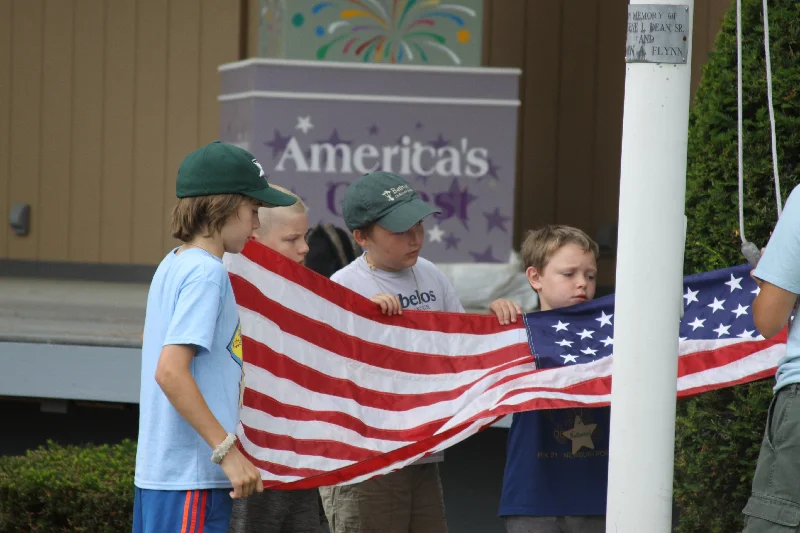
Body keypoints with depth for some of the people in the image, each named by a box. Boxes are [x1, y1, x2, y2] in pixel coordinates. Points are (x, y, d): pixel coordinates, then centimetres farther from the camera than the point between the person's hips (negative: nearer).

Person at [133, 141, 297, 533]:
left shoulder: (173, 265, 15)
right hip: (193, 476, -10)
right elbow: (171, 371, -23)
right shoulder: (206, 273, -13)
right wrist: (229, 451, -22)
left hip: (156, 470, 10)